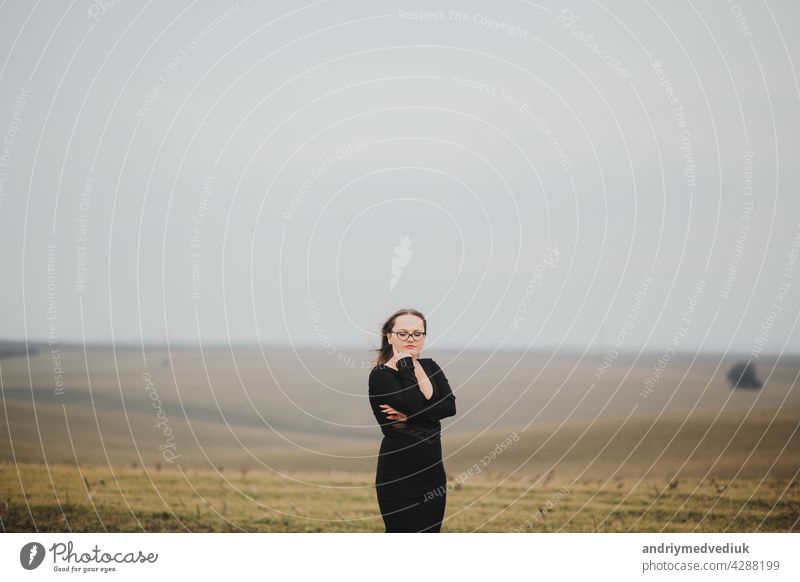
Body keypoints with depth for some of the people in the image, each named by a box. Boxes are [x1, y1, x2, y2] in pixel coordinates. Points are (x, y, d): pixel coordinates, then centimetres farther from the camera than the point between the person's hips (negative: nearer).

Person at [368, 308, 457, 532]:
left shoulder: (430, 367, 9)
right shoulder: (380, 375, -10)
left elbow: (450, 406, -7)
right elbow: (414, 406, -24)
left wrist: (409, 417, -18)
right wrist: (405, 364, -15)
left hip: (433, 472, 6)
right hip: (399, 478, -6)